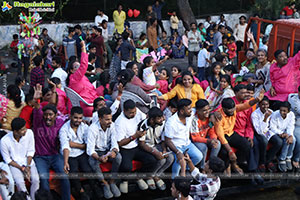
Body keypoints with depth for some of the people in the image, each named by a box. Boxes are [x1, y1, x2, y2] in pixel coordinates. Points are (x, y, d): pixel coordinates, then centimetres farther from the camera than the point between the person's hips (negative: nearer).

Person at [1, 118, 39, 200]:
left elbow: (31, 151, -2)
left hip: (28, 161, 2)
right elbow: (7, 160, -9)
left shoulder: (29, 133, -14)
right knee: (20, 182, -28)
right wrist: (22, 168, -15)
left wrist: (28, 166, -12)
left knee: (36, 179, -22)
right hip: (14, 164, -2)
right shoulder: (4, 141, -20)